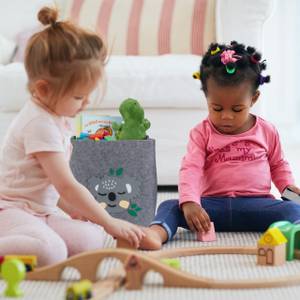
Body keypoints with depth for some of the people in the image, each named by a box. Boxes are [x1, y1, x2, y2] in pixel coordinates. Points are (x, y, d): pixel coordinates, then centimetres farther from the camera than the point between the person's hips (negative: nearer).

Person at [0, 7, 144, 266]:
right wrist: (110, 223, -17)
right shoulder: (40, 124, -18)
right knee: (51, 252, -37)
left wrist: (77, 212, 13)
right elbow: (67, 186, -21)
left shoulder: (59, 119, 14)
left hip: (42, 212, 10)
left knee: (91, 240, -14)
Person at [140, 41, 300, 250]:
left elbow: (278, 164, 27)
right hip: (214, 204, -1)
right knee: (171, 207, -25)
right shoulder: (202, 133, 5)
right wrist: (189, 202, -28)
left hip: (255, 204, 1)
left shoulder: (266, 131, 11)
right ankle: (157, 232, -55)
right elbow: (190, 169, -9)